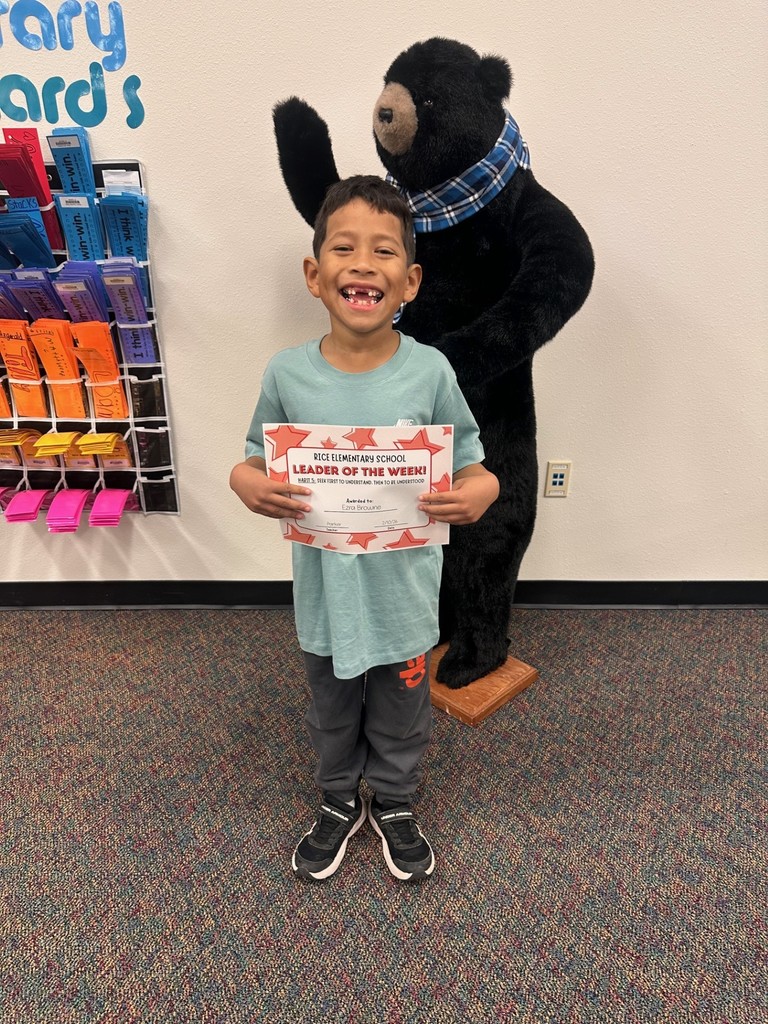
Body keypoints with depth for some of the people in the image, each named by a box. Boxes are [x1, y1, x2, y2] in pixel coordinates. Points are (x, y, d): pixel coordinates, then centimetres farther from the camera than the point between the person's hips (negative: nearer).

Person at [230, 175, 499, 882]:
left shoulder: (430, 371, -14)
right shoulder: (288, 374, -11)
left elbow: (468, 462, -4)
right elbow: (260, 459, 1)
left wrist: (482, 489, -26)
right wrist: (245, 480, -20)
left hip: (403, 594, -1)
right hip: (326, 594, 1)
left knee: (401, 721, 23)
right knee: (332, 717, 25)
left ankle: (395, 806, 53)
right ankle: (339, 804, 54)